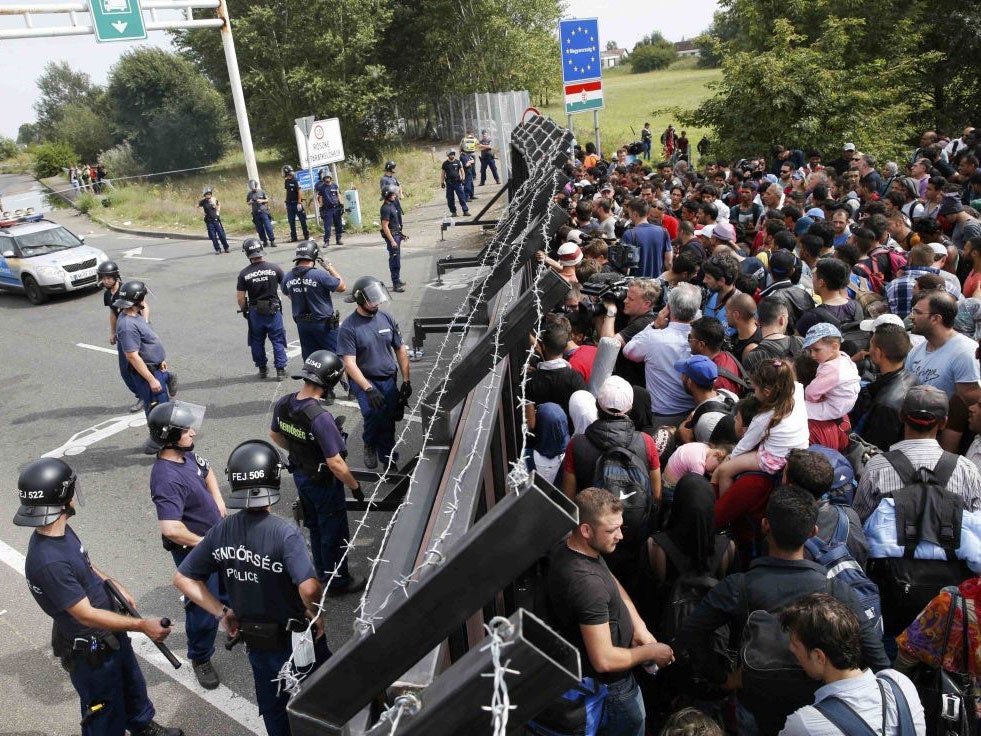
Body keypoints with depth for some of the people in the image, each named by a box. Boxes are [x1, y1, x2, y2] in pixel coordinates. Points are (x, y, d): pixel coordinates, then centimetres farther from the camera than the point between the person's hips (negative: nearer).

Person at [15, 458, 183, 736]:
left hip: (111, 634, 9)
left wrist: (115, 585, 3)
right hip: (89, 651, -9)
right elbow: (87, 615, -30)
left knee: (132, 683, 31)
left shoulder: (61, 531, -8)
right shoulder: (48, 562, -37)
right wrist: (142, 625, -27)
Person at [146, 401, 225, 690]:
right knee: (204, 608, 7)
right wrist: (202, 543, -23)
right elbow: (171, 529, -41)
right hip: (193, 550, -9)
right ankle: (200, 659, 31)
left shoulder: (186, 453, -6)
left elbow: (207, 470, 18)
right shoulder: (167, 478, -34)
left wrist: (218, 500, 2)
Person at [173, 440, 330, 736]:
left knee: (272, 708, 26)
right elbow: (309, 588, -38)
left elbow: (182, 578, -3)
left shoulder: (221, 531, -11)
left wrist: (221, 612, 2)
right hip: (296, 641, -5)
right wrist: (316, 616, -18)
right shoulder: (285, 533, -28)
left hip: (254, 642, 5)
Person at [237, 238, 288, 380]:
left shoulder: (244, 273, -9)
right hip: (273, 310, -1)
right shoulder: (274, 268, -10)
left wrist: (243, 310, 11)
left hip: (255, 312, 1)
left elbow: (240, 297, -6)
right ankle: (280, 370, 9)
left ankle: (262, 369, 26)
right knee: (278, 340, 9)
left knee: (257, 341, 17)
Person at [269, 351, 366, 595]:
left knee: (315, 527, 27)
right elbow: (335, 463, -30)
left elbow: (275, 434, 8)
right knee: (334, 532, 15)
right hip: (323, 482, -7)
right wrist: (355, 486, -14)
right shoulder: (320, 417, -35)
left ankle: (323, 573, 46)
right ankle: (337, 581, 33)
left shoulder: (283, 404, -11)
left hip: (300, 475, 7)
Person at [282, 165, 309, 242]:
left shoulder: (295, 181, -10)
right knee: (291, 221, 7)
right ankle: (293, 237, 12)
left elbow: (299, 192, -13)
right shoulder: (286, 181, 9)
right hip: (289, 203, 7)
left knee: (302, 220, 0)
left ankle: (306, 235, 6)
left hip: (296, 203, -7)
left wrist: (299, 202, -18)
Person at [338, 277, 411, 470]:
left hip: (388, 379, 4)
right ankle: (369, 444, 7)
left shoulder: (387, 318, 3)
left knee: (388, 423, 6)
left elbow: (401, 350, 10)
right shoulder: (348, 327, -11)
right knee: (374, 414, -24)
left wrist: (406, 381, 6)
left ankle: (388, 459, 26)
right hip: (363, 380, -4)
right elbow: (349, 363, -16)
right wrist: (369, 389, -25)